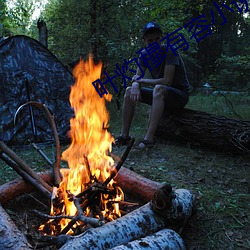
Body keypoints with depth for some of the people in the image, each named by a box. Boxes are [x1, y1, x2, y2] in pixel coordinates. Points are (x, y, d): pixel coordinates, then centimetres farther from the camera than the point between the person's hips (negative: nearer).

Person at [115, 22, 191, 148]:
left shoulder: (169, 51, -20)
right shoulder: (144, 54, 0)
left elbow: (166, 81, -27)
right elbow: (137, 77, 0)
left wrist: (141, 80, -16)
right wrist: (135, 85, -25)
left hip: (180, 95, -7)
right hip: (161, 95, 7)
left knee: (159, 88, -37)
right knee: (129, 91, -6)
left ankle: (149, 138, -38)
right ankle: (124, 136, -9)